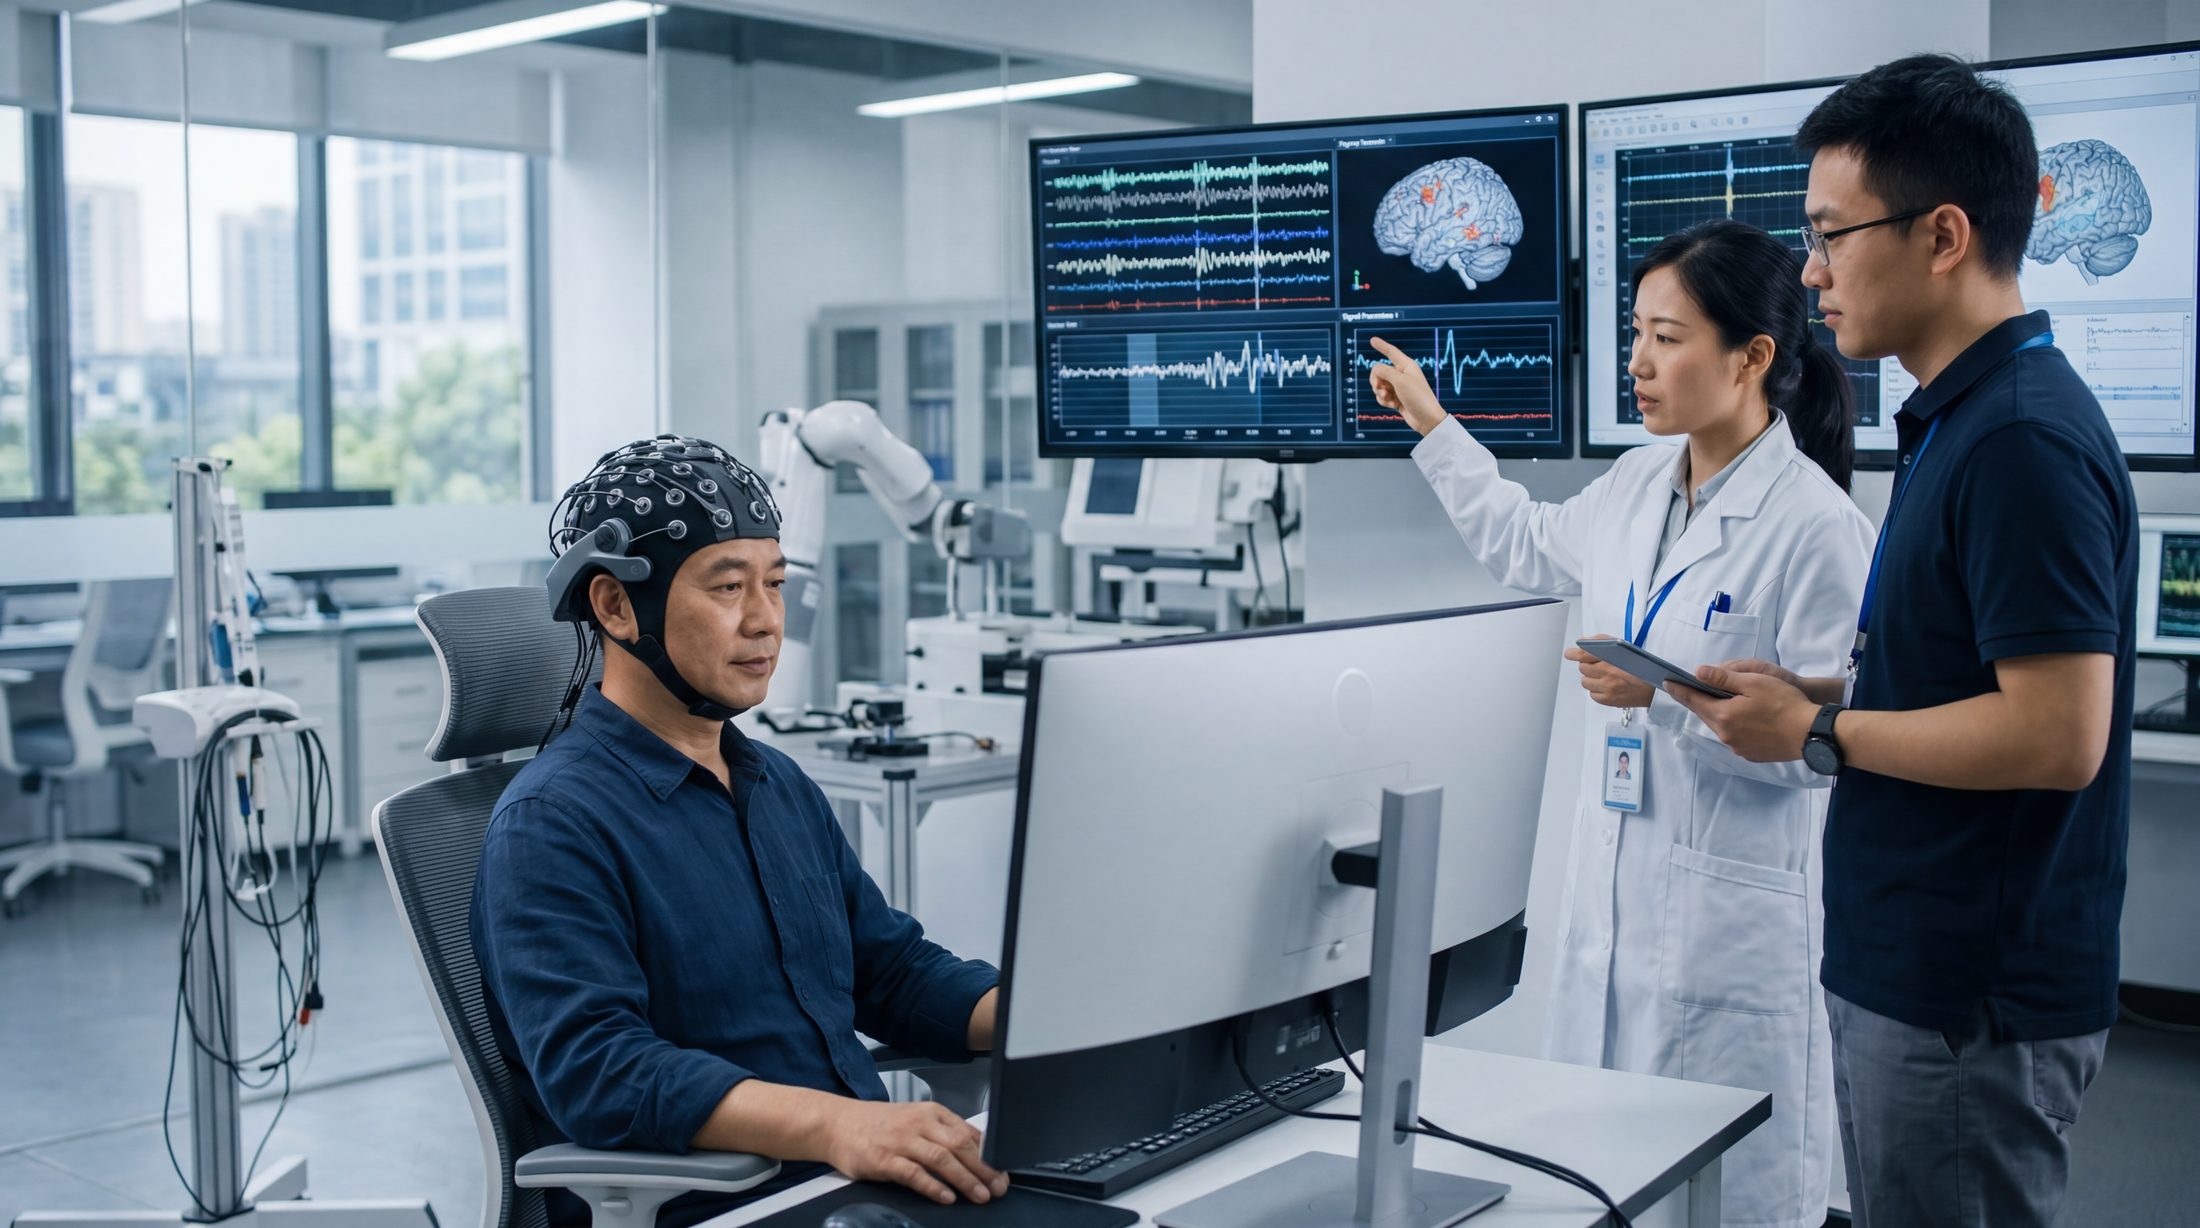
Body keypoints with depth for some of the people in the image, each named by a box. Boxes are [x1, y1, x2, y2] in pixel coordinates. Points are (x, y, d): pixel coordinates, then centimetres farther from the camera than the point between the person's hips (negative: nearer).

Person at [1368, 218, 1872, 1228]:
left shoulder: (1817, 527, -15)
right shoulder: (1637, 487, 8)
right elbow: (1529, 549, 29)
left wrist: (1665, 696, -23)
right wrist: (1433, 426, 29)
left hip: (1732, 912, -7)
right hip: (1615, 889, 8)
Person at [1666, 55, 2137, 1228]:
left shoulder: (2022, 438, -21)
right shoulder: (1960, 418, 11)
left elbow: (2058, 732, -26)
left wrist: (1818, 733, -16)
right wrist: (1813, 691, 6)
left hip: (1973, 999, -10)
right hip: (1913, 969, 10)